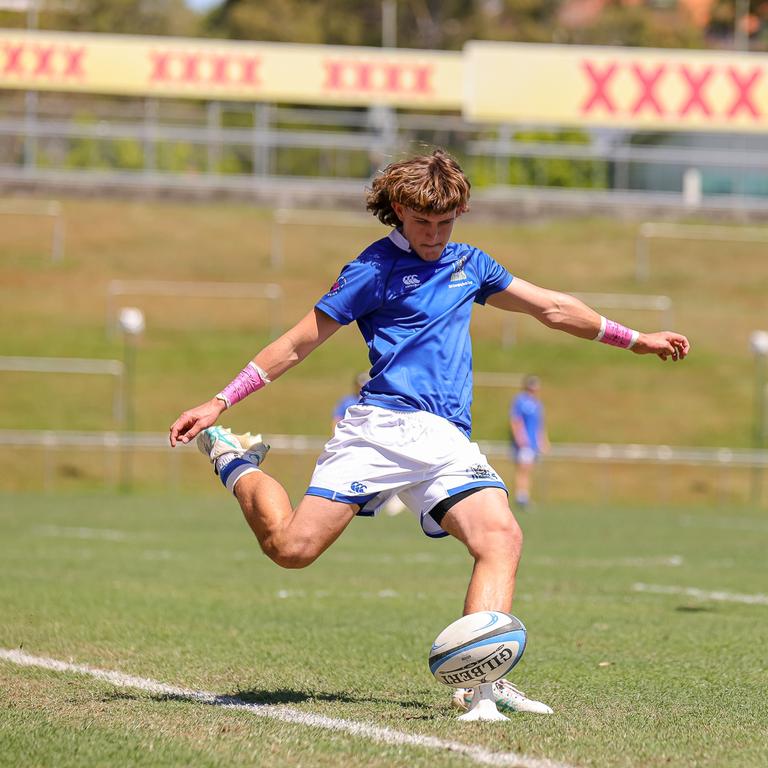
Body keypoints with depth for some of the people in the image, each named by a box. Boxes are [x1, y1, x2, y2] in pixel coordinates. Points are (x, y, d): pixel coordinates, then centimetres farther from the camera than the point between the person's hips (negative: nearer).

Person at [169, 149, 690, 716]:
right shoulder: (375, 270, 3)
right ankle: (236, 463, 16)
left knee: (502, 537, -23)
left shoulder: (469, 264, 21)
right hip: (384, 424, -5)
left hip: (448, 440, 5)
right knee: (292, 548, -15)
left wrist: (636, 340, 35)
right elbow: (297, 344, 5)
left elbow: (554, 308, 32)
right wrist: (219, 403, 0)